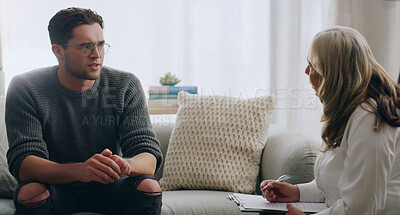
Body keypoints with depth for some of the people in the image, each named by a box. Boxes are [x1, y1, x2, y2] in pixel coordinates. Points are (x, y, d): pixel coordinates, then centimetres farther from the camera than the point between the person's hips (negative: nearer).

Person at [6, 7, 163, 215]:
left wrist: (125, 165, -41)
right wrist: (79, 170, -44)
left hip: (107, 189, 2)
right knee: (30, 192, -33)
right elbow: (22, 164, -24)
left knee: (149, 186, -26)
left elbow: (149, 157, -15)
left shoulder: (126, 86, -9)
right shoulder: (26, 89, -13)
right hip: (55, 188, -1)